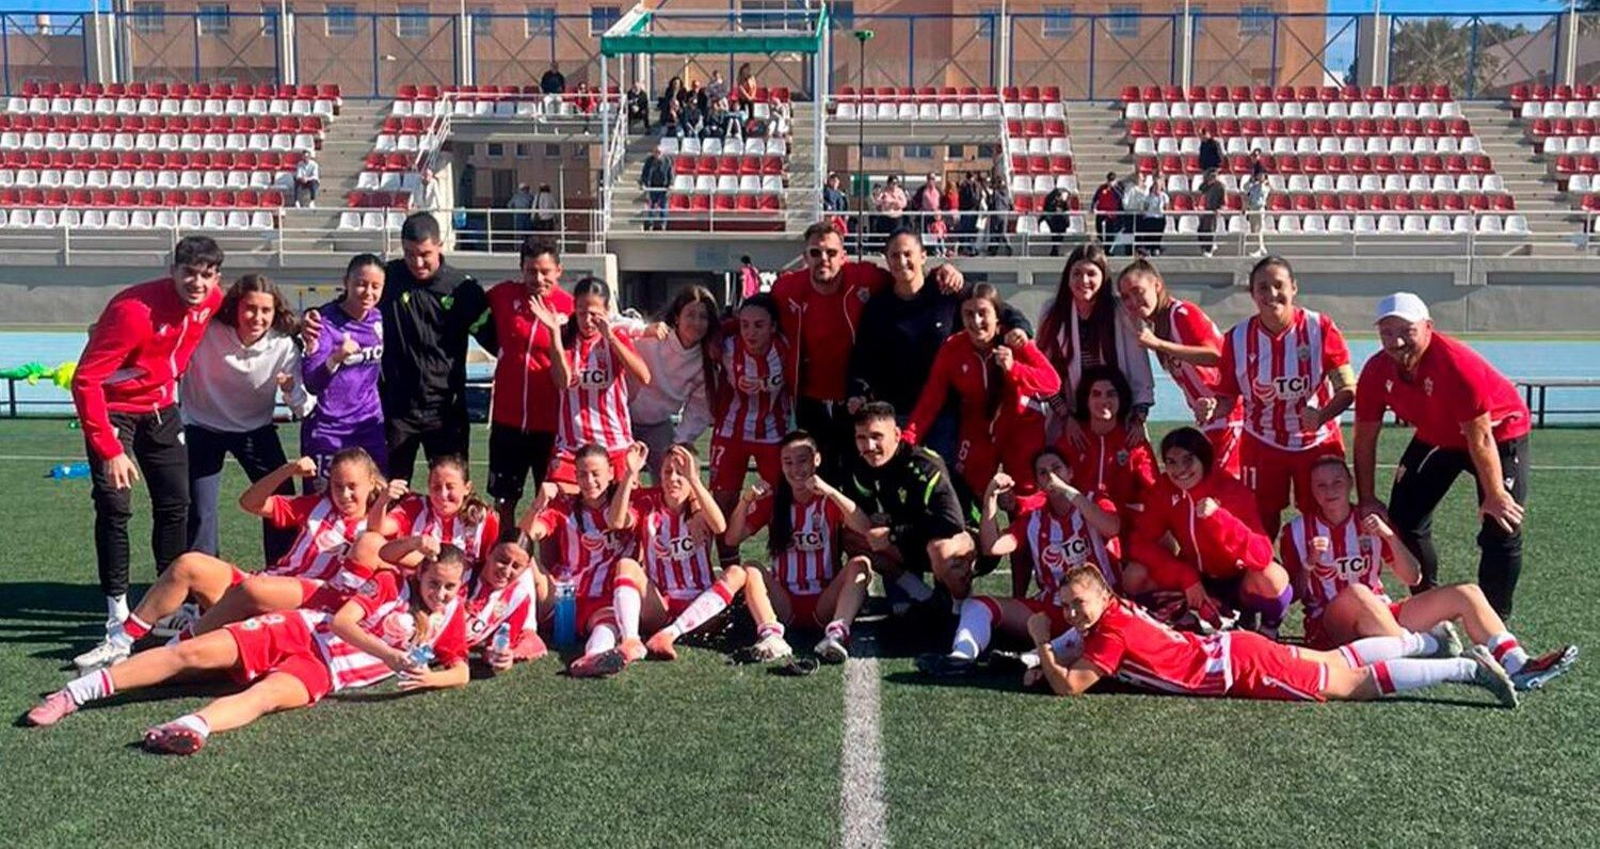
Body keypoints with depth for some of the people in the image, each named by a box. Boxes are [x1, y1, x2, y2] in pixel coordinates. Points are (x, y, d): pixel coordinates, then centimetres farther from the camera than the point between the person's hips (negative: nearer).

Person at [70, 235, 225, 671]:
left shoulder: (213, 302, -11)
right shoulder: (134, 309, -30)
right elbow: (86, 380, -28)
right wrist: (109, 450, -30)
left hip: (160, 407, 6)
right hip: (113, 409, -6)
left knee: (175, 504, 7)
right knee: (114, 508, -13)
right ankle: (118, 622, -7)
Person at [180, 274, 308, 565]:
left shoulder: (283, 345, -19)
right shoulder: (206, 331, -23)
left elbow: (303, 409, -19)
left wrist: (292, 388, -39)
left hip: (256, 429, 2)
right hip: (203, 428, -1)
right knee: (199, 514, -6)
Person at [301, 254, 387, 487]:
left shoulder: (378, 320, 2)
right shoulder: (326, 320, -13)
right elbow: (311, 383, -21)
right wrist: (336, 358, -36)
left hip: (370, 427, 5)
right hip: (327, 430, -5)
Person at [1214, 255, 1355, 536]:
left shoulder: (1320, 328, -12)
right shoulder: (1238, 338, -8)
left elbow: (1348, 388, -12)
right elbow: (1228, 397, -2)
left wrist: (1322, 415, -31)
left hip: (1318, 442, -1)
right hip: (1262, 445, 1)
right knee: (1260, 526, 7)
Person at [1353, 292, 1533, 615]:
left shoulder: (1457, 364, -36)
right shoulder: (1377, 371, -20)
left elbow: (1480, 437, -30)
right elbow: (1365, 437, -10)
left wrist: (1494, 496, -23)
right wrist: (1367, 500, -9)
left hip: (1499, 432, -5)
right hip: (1437, 436, 6)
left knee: (1502, 529, -11)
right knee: (1404, 518, 3)